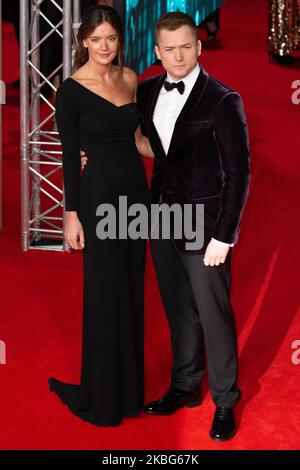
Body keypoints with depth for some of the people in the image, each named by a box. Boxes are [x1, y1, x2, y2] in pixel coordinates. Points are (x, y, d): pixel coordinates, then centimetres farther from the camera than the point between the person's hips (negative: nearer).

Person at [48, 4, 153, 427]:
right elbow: (70, 155, -10)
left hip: (135, 189, 6)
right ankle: (101, 397, 14)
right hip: (99, 193, -6)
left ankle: (129, 386, 26)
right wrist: (71, 214, -11)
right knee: (105, 295, 0)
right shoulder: (71, 90, -10)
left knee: (132, 289, 12)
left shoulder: (130, 78, 7)